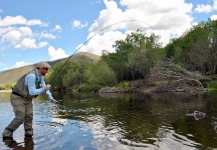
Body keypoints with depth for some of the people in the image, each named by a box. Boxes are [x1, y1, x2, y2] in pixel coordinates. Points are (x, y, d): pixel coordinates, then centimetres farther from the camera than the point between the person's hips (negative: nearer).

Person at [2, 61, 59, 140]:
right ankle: (7, 134, 1)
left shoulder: (40, 76, 1)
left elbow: (45, 88, 3)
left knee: (29, 116, -2)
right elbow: (32, 92, -30)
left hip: (26, 98, 9)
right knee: (20, 118, -13)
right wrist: (44, 88, -22)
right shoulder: (31, 76, -30)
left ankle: (29, 134, 9)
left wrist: (52, 99, -6)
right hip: (18, 98, -9)